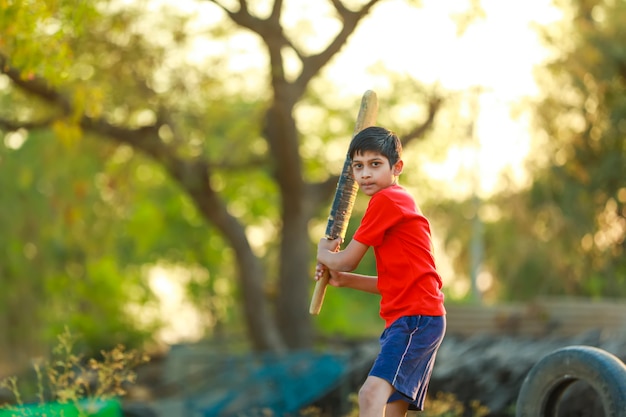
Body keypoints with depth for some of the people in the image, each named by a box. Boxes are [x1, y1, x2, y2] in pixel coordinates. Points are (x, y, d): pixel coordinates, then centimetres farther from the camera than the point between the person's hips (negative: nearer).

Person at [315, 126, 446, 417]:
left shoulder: (386, 200, -8)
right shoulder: (399, 203, 21)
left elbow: (346, 261, -5)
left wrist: (323, 253, 16)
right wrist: (344, 280, 17)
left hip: (416, 318, -11)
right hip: (402, 319, 11)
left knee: (372, 392, -28)